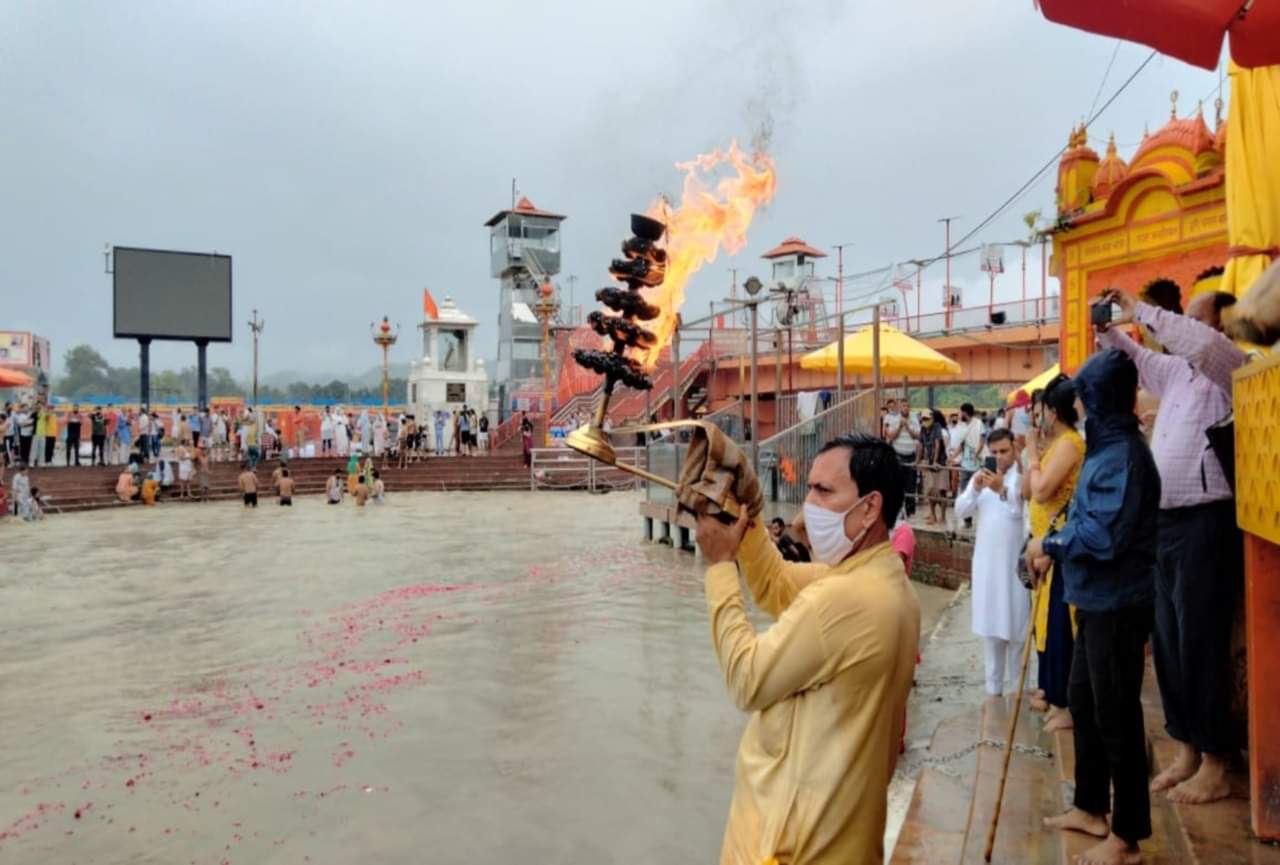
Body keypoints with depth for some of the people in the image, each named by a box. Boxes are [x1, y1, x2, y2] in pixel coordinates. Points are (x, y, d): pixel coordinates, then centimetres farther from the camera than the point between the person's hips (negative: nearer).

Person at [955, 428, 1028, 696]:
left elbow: (1026, 509, -21)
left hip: (1015, 562, -4)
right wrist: (975, 489, -14)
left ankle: (1019, 689, 14)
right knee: (990, 625, 10)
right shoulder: (981, 476, 10)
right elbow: (961, 511, 2)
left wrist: (1002, 489, -34)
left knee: (1016, 626, 3)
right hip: (987, 562, 4)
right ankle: (993, 687, 19)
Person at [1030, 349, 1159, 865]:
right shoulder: (1107, 448, 11)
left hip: (1117, 604, -10)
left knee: (1116, 714, 2)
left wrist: (1050, 542, -14)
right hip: (1097, 600, 10)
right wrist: (1055, 550, 0)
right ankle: (1091, 808, 35)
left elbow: (1105, 533, -27)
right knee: (1083, 701, 19)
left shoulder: (1123, 454, -20)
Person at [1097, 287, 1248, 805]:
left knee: (1201, 642, -2)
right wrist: (1110, 330, 17)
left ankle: (1215, 764, 11)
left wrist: (1140, 311, -21)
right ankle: (1186, 749, 24)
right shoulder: (1177, 371, 15)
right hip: (1166, 520, 8)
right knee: (1167, 640, 12)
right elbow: (1136, 359, 33)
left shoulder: (1233, 370, -7)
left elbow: (1202, 344, -29)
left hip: (1208, 521, -8)